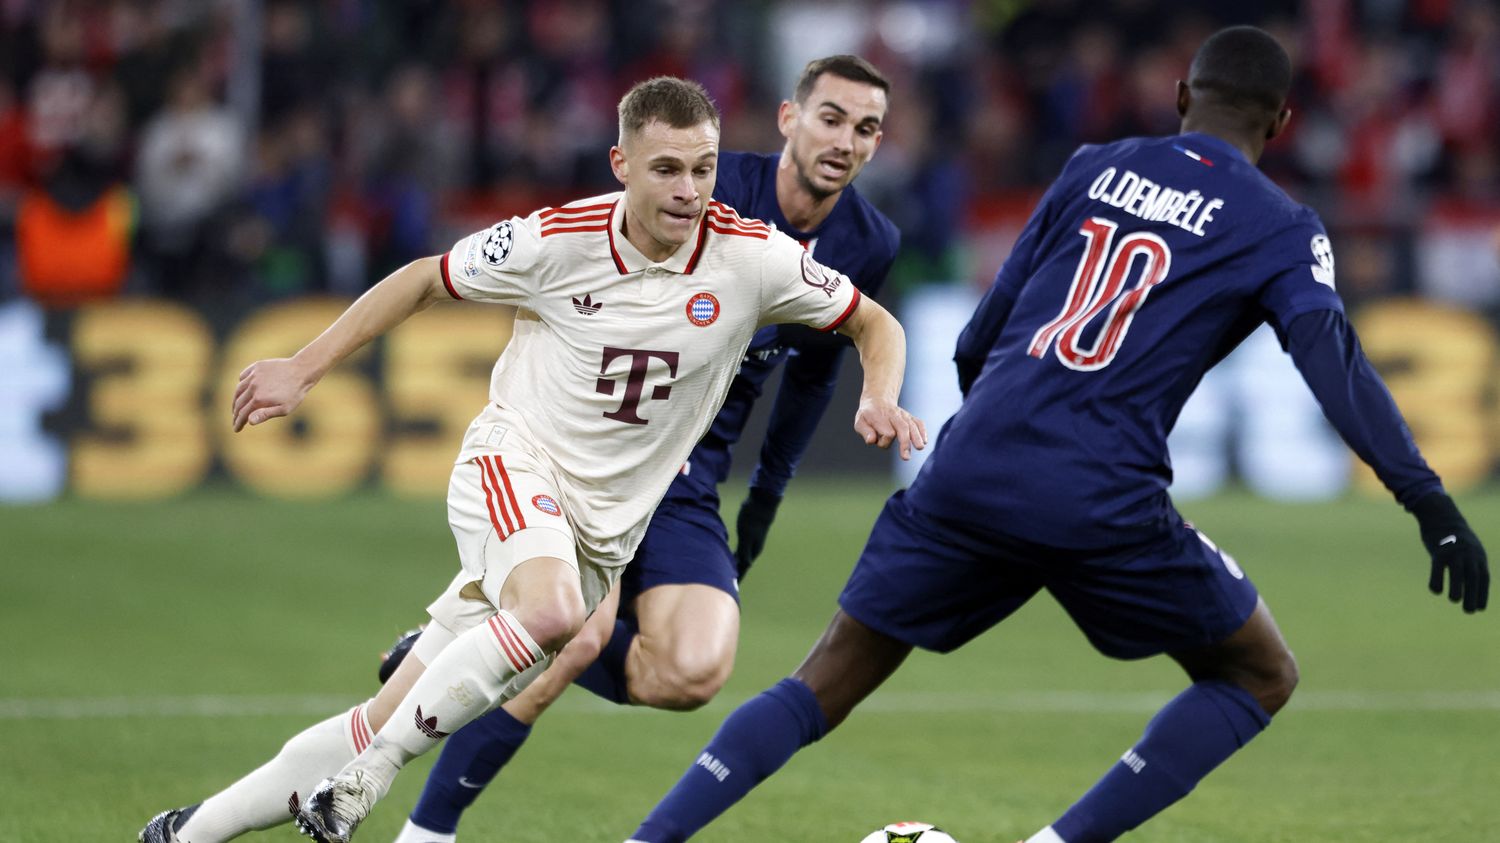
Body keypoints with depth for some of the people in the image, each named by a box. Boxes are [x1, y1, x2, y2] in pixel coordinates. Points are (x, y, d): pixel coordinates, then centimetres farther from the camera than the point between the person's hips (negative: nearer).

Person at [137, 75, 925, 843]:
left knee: (391, 721, 0)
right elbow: (424, 280, 4)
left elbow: (874, 324, 5)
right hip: (515, 459, -3)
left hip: (604, 523, 3)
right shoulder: (557, 240, -12)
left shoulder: (750, 256, -9)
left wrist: (878, 400, -16)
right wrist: (301, 369, 3)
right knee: (551, 608, -37)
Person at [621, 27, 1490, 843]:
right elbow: (1333, 357, -9)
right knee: (1259, 676, 16)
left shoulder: (1093, 168, 18)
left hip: (969, 471, 4)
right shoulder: (1280, 229, 6)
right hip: (1101, 503, -4)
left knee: (823, 689, 15)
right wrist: (1428, 499, -14)